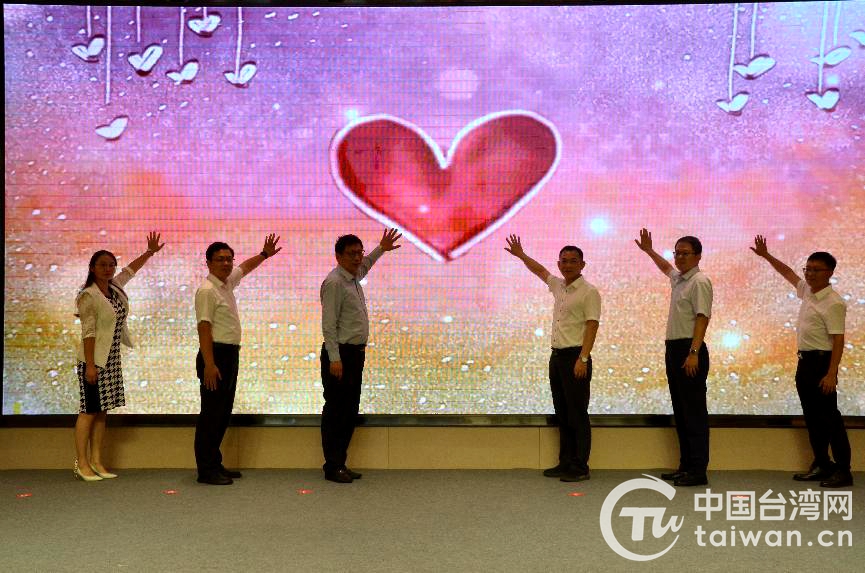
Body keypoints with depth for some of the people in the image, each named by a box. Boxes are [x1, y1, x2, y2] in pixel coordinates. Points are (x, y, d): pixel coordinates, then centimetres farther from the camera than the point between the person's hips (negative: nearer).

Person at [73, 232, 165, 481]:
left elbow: (130, 269, 27)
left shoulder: (115, 287, 8)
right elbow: (88, 332, -17)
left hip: (112, 359, 8)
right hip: (94, 360, -7)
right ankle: (81, 464, 4)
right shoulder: (88, 296, -12)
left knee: (102, 411, 9)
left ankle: (96, 462, 14)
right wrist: (90, 365, -19)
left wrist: (150, 251, 29)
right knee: (89, 411, -3)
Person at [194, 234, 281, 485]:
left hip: (230, 354, 10)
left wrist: (264, 254, 38)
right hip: (216, 354, -10)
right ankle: (206, 469, 0)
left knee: (223, 412, 14)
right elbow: (204, 328, -21)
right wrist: (209, 364, -26)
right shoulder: (207, 290, -14)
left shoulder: (228, 282, 13)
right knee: (212, 413, -6)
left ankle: (215, 464, 22)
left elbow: (245, 267, 36)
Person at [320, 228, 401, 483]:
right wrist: (334, 359, -22)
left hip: (355, 353, 10)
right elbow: (329, 324, -18)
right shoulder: (334, 282, -14)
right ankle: (332, 467, 4)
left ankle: (340, 464, 19)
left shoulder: (354, 278, 14)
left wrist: (381, 249, 38)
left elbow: (364, 266, 42)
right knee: (336, 412, -4)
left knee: (350, 412, 12)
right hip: (340, 354, -9)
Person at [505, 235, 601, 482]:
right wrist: (521, 255, 38)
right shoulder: (558, 286, 13)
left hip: (575, 358, -8)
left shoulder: (589, 292, -10)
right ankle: (566, 462, 18)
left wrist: (583, 359, -23)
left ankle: (580, 467, 2)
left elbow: (592, 327, -16)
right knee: (562, 414, 11)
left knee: (577, 415, -4)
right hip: (557, 357, 8)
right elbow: (541, 271, 32)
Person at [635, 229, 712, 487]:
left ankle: (698, 471, -4)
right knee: (680, 412, 11)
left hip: (690, 350, -9)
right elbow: (666, 268, 41)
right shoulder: (678, 279, 16)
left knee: (694, 412, -7)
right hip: (674, 349, 9)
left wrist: (693, 353, -27)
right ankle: (686, 466, 18)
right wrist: (649, 250, 45)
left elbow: (702, 318, -20)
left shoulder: (699, 282, -11)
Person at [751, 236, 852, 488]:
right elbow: (788, 273, 29)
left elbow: (838, 340, -20)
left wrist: (831, 373, -26)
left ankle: (843, 470, 2)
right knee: (812, 417, 12)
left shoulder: (833, 303, -15)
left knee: (829, 417, -5)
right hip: (805, 362, 9)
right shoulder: (807, 291, 10)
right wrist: (766, 256, 28)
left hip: (821, 362, -9)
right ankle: (821, 465, 21)